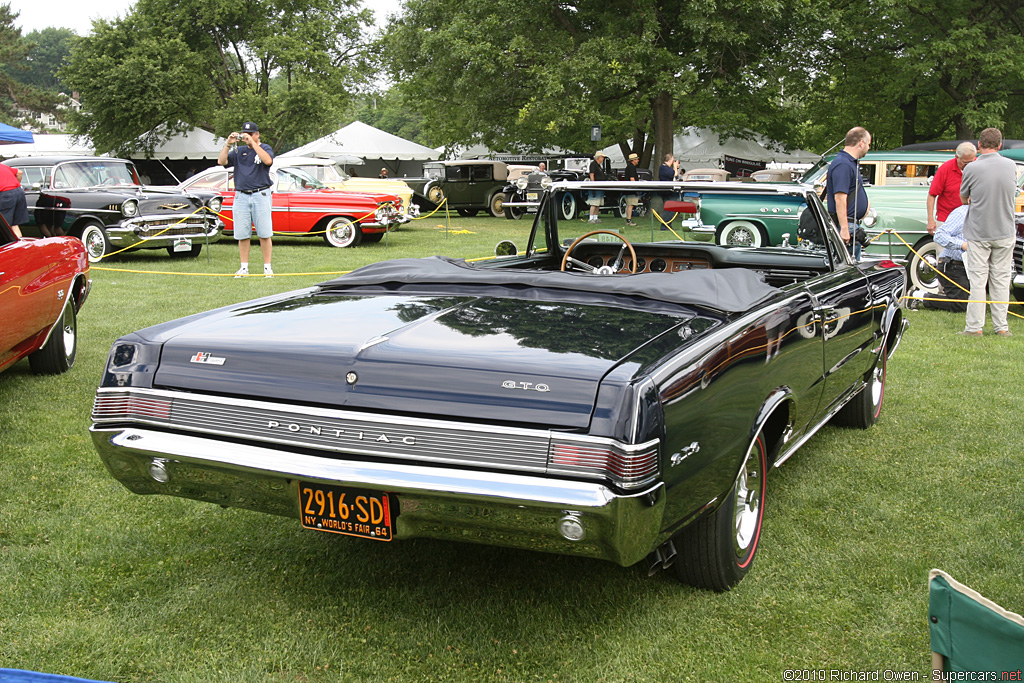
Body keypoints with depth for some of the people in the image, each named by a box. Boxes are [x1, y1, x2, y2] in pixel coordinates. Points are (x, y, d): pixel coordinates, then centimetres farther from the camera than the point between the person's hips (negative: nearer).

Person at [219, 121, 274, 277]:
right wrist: (228, 144, -5)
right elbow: (221, 161, 5)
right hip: (241, 196, 3)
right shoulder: (238, 151, 16)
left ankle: (267, 267, 2)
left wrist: (252, 142, -16)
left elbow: (268, 160, -16)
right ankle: (244, 267, 9)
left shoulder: (265, 148, 7)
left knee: (264, 234, -4)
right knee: (242, 235, 3)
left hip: (261, 195, -3)